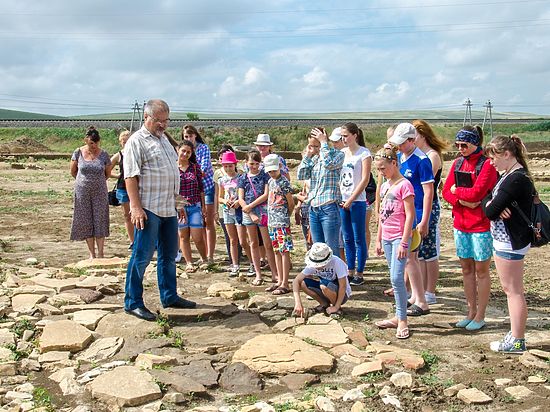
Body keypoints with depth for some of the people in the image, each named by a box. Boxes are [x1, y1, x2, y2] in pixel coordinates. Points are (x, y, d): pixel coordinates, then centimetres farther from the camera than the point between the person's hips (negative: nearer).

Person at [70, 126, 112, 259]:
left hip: (99, 192, -1)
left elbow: (108, 173, 10)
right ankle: (92, 253, 12)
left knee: (100, 221, -1)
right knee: (86, 222, 4)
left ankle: (100, 253, 5)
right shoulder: (78, 153, -3)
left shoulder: (103, 154, -3)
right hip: (82, 192, 1)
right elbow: (73, 172, 10)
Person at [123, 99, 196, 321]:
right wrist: (136, 207, -22)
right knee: (142, 256, -3)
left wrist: (178, 202, 22)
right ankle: (133, 302, 7)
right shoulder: (137, 141, -7)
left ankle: (169, 296, 26)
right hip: (148, 210, -8)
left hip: (168, 209, 8)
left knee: (169, 255, 15)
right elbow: (130, 177, -14)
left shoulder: (164, 140, 19)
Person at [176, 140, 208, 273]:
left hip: (195, 206, 0)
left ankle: (203, 259, 20)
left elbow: (201, 188, 7)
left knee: (197, 237, -3)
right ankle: (189, 262, 20)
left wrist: (203, 207, 6)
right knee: (183, 236, 8)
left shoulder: (195, 167, 3)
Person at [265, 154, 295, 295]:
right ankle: (280, 281, 19)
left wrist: (285, 217, 3)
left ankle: (285, 284, -3)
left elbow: (291, 203, -7)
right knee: (276, 251, 11)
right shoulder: (270, 182, 14)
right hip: (272, 221, 8)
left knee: (284, 251, -5)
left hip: (282, 222, -8)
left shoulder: (284, 182, -10)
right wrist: (271, 218, 12)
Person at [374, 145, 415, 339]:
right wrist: (379, 239, 18)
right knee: (395, 278, 12)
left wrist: (403, 242, -17)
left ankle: (402, 320, -2)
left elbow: (410, 215, -14)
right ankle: (398, 316, 19)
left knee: (396, 278, -11)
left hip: (399, 238, -8)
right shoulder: (384, 186, 13)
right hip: (387, 238, 8)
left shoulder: (404, 185, -12)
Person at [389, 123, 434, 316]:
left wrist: (424, 222, -19)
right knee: (411, 256, 14)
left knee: (408, 257, -8)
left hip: (415, 214, -8)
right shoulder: (399, 157, 9)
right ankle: (415, 297, 25)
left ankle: (421, 303, 1)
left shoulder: (421, 161, -15)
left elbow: (428, 192, -16)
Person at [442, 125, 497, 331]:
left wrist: (457, 190, -5)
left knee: (481, 270, 4)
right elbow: (446, 191, 4)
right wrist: (462, 200, -13)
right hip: (460, 223, 6)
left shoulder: (487, 164, -11)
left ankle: (480, 316, 15)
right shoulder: (458, 163, 9)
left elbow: (477, 192, -21)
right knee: (466, 269, 13)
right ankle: (471, 312, 25)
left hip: (481, 224, -6)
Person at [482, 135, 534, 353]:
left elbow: (490, 211, -23)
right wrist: (491, 203, -11)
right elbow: (487, 199, 11)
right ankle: (515, 334, 26)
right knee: (512, 289, 16)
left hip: (510, 242, -10)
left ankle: (517, 342, 8)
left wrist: (492, 206, 0)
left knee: (513, 291, -1)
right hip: (506, 239, 10)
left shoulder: (516, 179, -21)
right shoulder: (509, 175, 11)